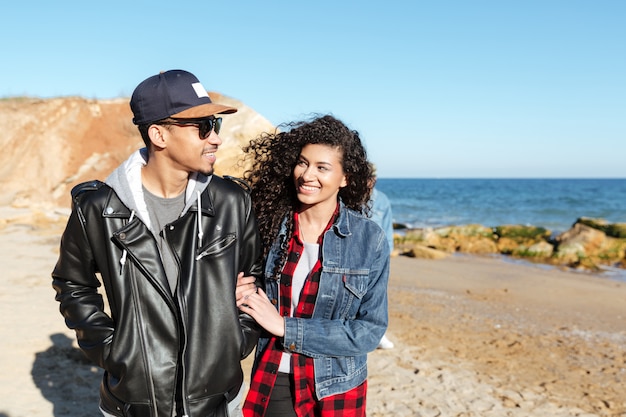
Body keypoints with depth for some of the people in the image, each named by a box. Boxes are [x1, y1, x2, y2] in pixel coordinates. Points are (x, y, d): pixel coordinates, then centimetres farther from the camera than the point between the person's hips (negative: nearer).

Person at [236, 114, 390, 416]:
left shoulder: (369, 240, -12)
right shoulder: (271, 225, -7)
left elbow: (370, 330, -13)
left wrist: (287, 327, -18)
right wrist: (242, 299, -15)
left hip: (334, 389, -1)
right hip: (269, 384, 2)